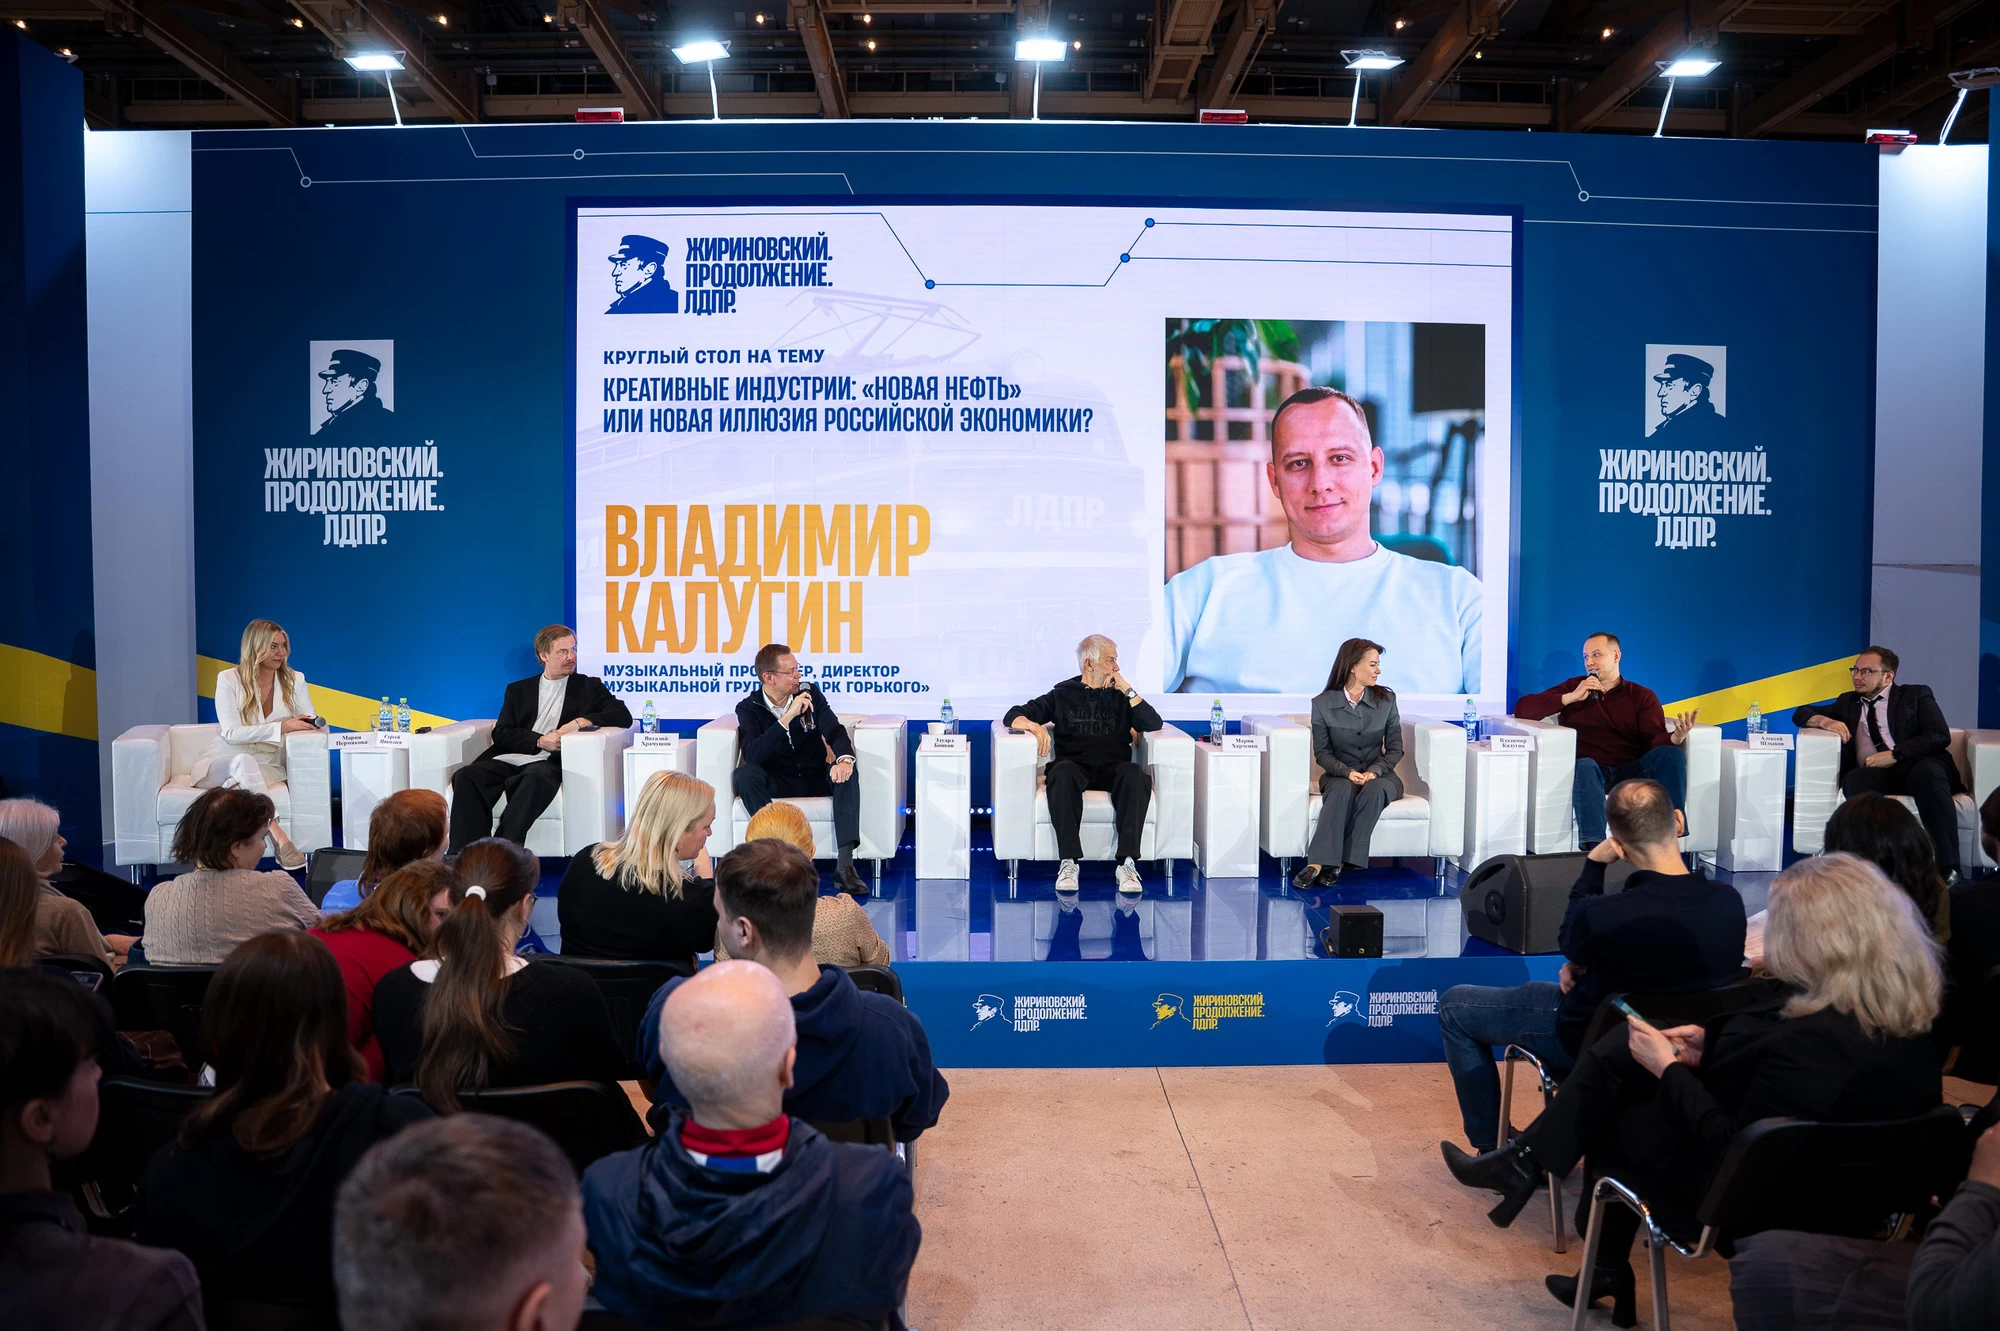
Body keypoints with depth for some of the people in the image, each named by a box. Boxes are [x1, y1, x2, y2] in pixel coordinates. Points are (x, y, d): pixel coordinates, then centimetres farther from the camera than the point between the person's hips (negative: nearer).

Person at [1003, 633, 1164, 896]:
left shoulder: (1120, 696, 21)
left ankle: (1127, 863, -36)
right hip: (1075, 764, -1)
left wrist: (1127, 690, 1)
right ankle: (1068, 862, -38)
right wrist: (1035, 726, -12)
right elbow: (1013, 716, 11)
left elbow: (1154, 724, 7)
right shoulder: (1063, 694, 16)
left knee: (1136, 776, -34)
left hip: (1113, 766, 1)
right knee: (1062, 773, -38)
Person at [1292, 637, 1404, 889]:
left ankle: (1340, 861, -34)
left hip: (1379, 776, 1)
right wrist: (1347, 772, -21)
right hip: (1340, 775, -1)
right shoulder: (1323, 704, -2)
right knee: (1343, 790, -36)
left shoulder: (1386, 699, 2)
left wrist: (1374, 771, -17)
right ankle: (1317, 863, -42)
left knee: (1374, 790, -34)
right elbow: (1322, 752, -2)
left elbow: (1395, 748, 2)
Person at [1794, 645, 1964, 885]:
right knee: (1854, 780, -34)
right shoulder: (1848, 702, 28)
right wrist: (1826, 721, 4)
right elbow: (1801, 714, 27)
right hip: (1875, 774, 2)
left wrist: (1895, 755, -12)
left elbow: (1940, 736, 0)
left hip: (1919, 765, -2)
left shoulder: (1916, 695, 16)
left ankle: (1948, 867, -41)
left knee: (1927, 772, -39)